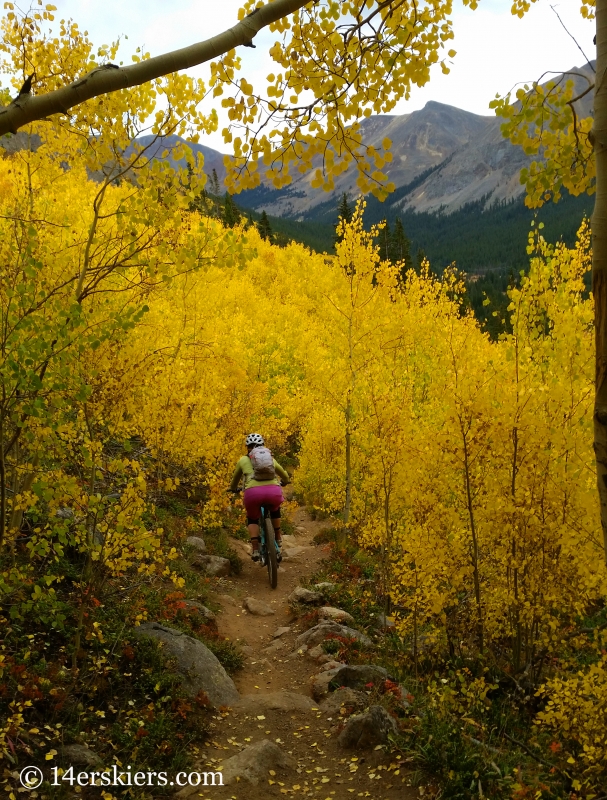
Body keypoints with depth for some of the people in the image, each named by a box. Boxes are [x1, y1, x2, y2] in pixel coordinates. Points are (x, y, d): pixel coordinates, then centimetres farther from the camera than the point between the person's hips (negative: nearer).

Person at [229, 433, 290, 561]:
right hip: (273, 491, 2)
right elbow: (285, 475, 45)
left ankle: (255, 549, 9)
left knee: (252, 519, 27)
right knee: (275, 510, 37)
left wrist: (233, 489, 61)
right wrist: (284, 482, 68)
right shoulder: (270, 458, 29)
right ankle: (278, 539, 34)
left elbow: (235, 478, 39)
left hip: (253, 492, -1)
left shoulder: (243, 460, 24)